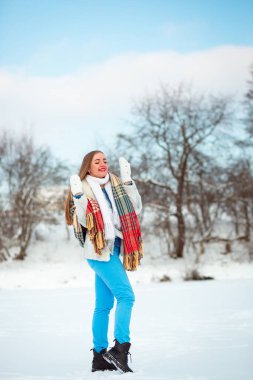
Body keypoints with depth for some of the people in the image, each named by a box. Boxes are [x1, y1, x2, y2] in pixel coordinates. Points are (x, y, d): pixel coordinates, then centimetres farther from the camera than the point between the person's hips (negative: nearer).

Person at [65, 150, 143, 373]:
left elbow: (136, 208, 6)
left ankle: (100, 357, 13)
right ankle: (120, 348, -22)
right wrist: (78, 197, -23)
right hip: (99, 249, -7)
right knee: (126, 296, -19)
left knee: (104, 305, 9)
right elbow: (84, 221, -11)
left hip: (113, 248, 7)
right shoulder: (83, 188, -2)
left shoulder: (115, 185, 15)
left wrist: (128, 181, 1)